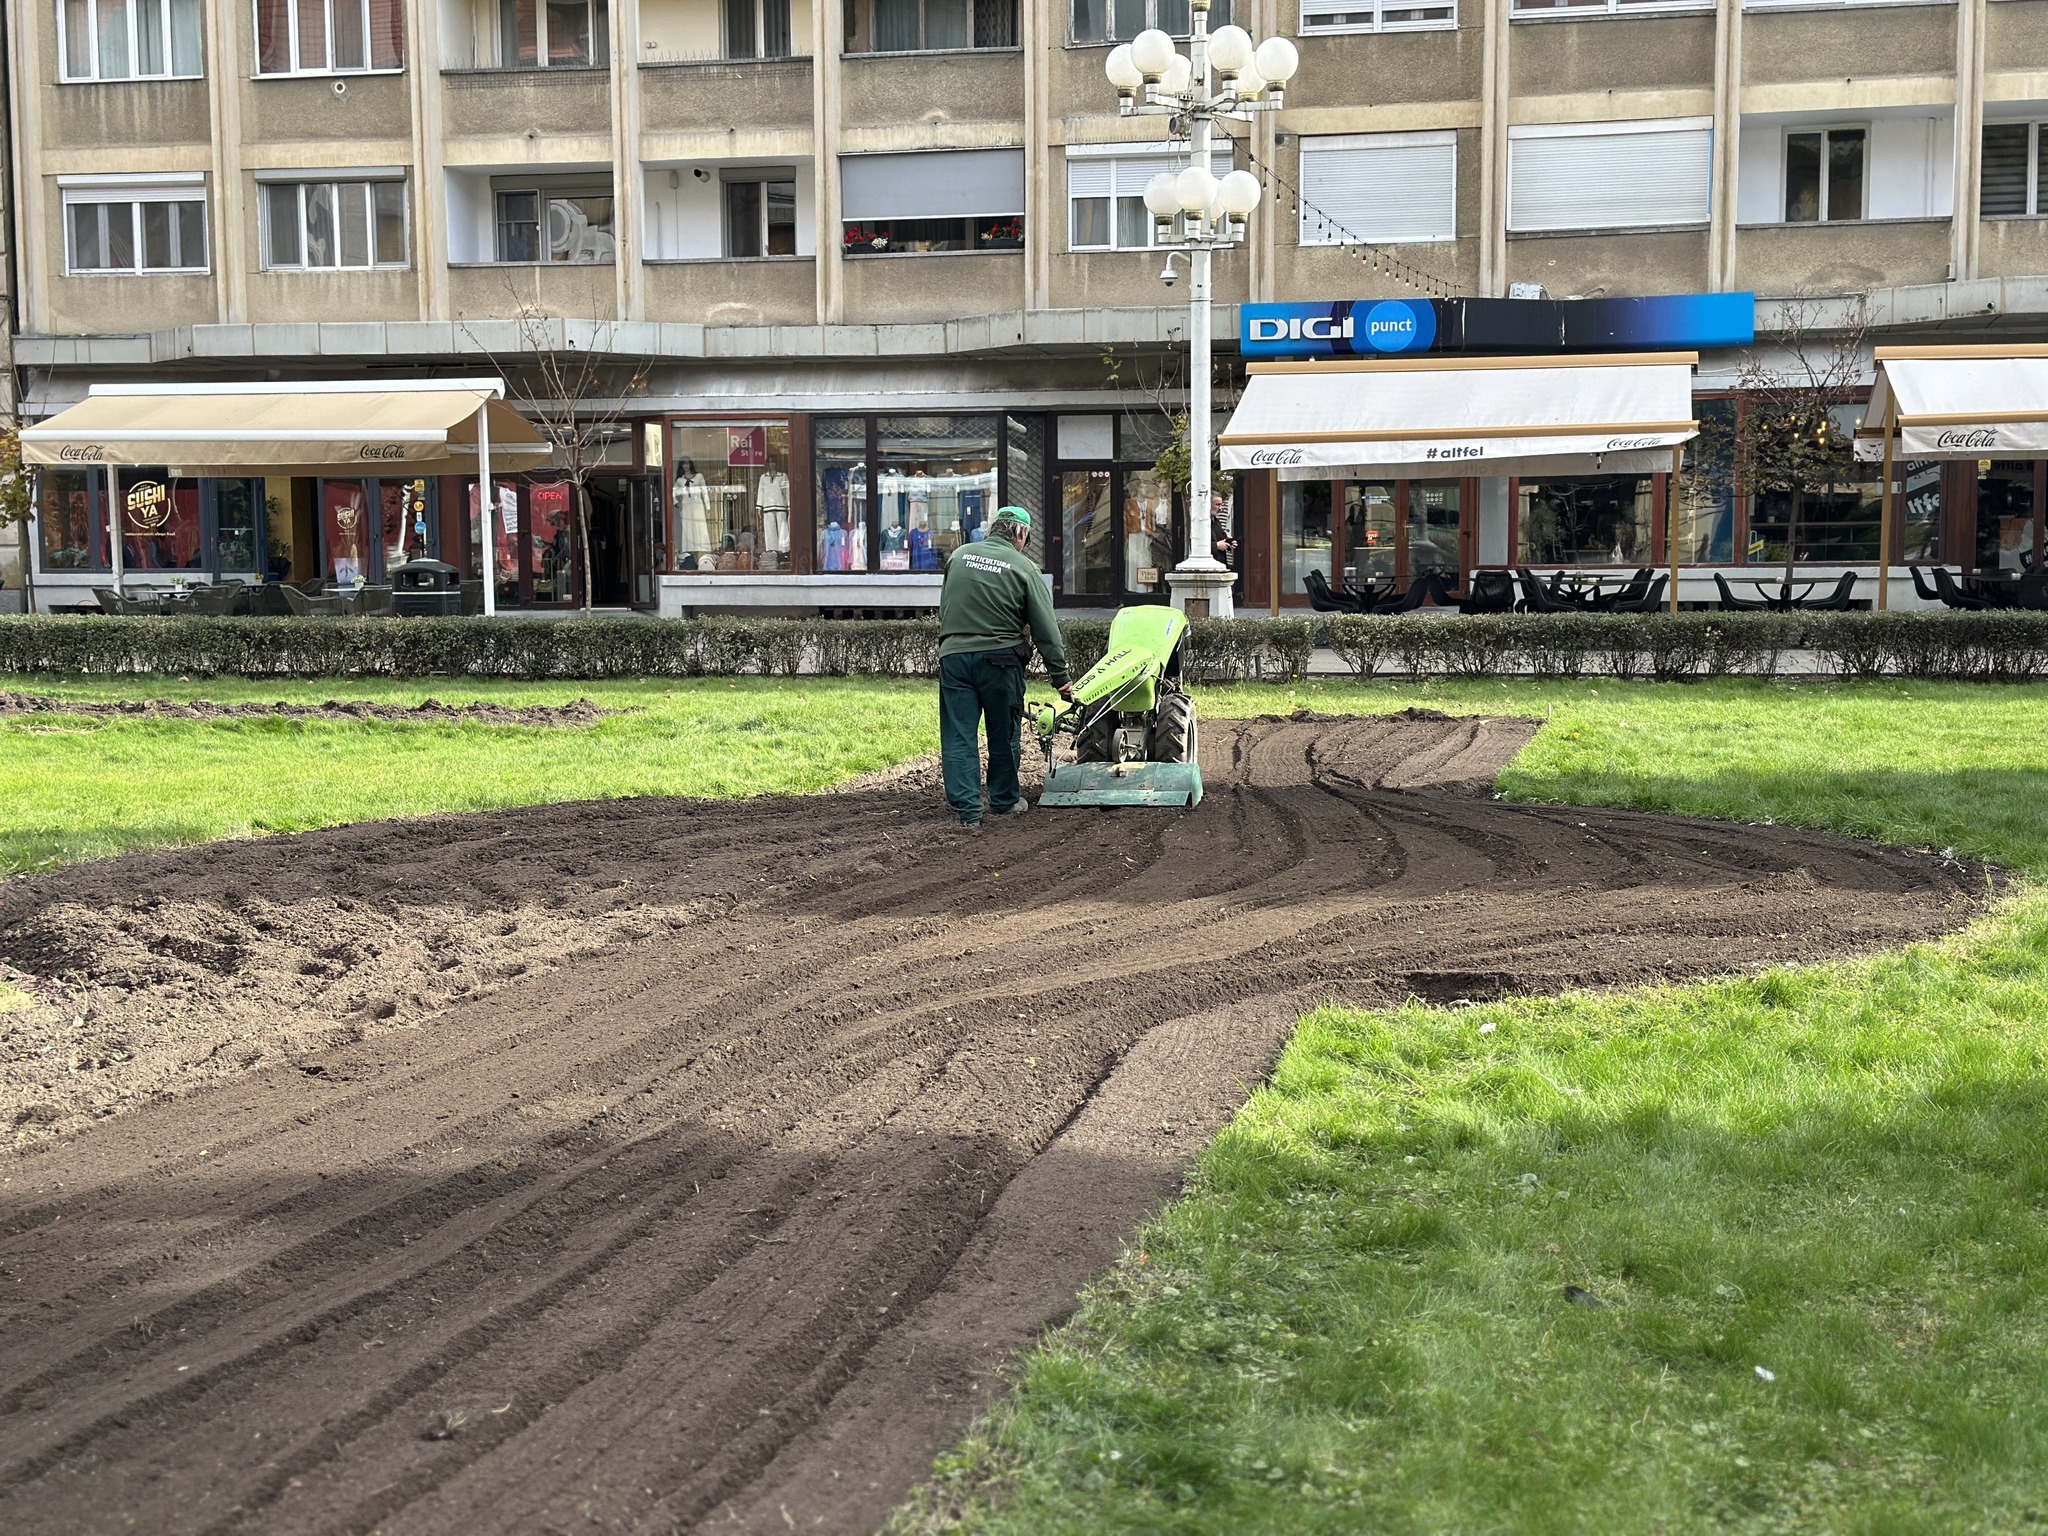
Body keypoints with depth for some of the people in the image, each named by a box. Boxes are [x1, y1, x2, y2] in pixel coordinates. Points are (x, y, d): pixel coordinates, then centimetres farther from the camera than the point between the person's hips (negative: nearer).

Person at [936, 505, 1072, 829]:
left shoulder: (958, 556, 7)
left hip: (953, 656, 2)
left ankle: (966, 808, -1)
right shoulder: (1024, 568, -3)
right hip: (1000, 658, -2)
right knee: (1004, 735, 13)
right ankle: (1004, 801, 25)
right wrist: (1060, 678, 2)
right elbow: (1046, 629, -3)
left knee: (958, 736, 4)